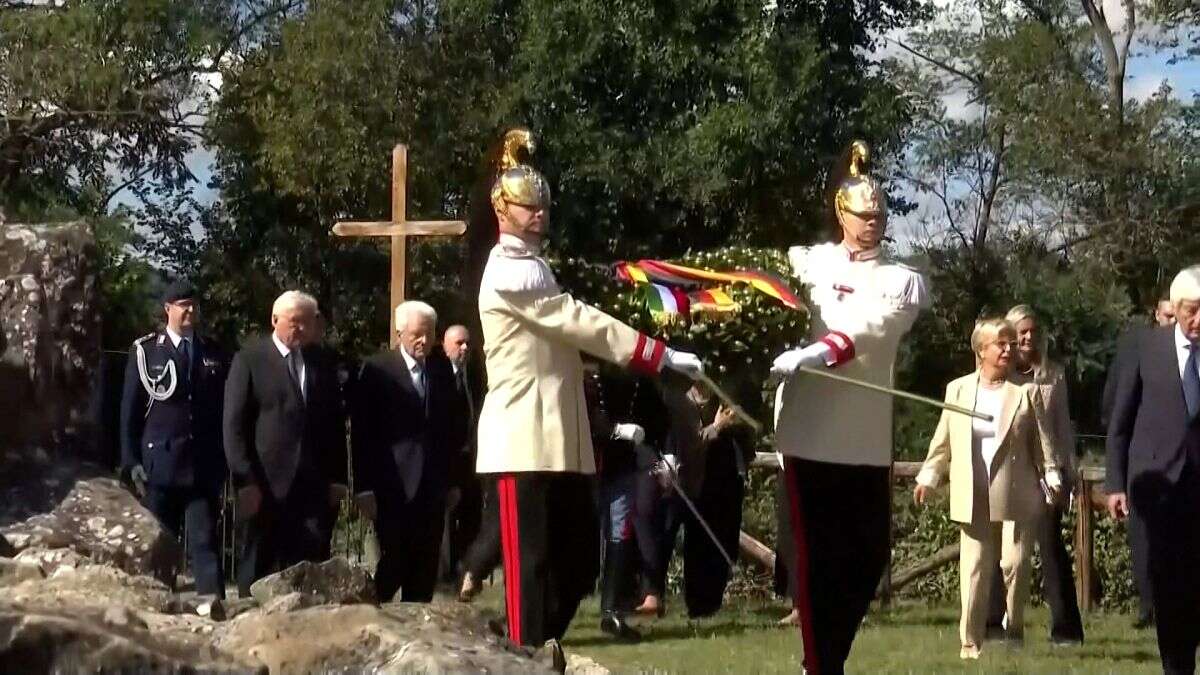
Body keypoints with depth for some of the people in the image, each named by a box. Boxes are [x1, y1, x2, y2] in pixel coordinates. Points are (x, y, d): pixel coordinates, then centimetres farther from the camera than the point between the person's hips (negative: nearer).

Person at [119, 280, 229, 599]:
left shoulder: (216, 355, 10)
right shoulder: (146, 351, 3)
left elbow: (226, 411, 12)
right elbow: (130, 411, 3)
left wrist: (225, 462, 5)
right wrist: (132, 462, -3)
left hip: (205, 468, 1)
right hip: (160, 463, -1)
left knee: (205, 543, -7)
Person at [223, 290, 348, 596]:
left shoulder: (324, 361, 12)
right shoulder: (250, 360, 0)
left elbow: (335, 423, 14)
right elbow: (234, 426, -3)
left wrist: (338, 479, 7)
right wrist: (245, 481, -10)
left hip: (316, 486, 3)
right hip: (266, 486, -3)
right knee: (258, 570, 3)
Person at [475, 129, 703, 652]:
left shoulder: (534, 269, 22)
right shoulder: (509, 272, -11)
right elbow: (581, 325, -17)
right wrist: (662, 356, -17)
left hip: (562, 442, 10)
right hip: (527, 442, -10)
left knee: (578, 561, 10)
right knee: (531, 563, -7)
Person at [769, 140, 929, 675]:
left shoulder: (904, 281, 5)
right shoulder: (804, 262, 7)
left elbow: (871, 330, -12)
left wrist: (814, 354, -29)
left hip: (868, 440, 2)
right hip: (812, 434, -2)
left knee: (869, 555, 7)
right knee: (818, 556, -3)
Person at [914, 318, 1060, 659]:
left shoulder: (1026, 391, 3)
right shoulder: (958, 389, 10)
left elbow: (1041, 439, 3)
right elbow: (943, 441, 14)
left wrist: (1052, 477, -5)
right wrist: (928, 477, 11)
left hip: (1015, 496, -1)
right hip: (973, 498, 1)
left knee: (1016, 564, -2)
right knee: (974, 568, 0)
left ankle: (1014, 631, 16)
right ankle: (970, 641, 4)